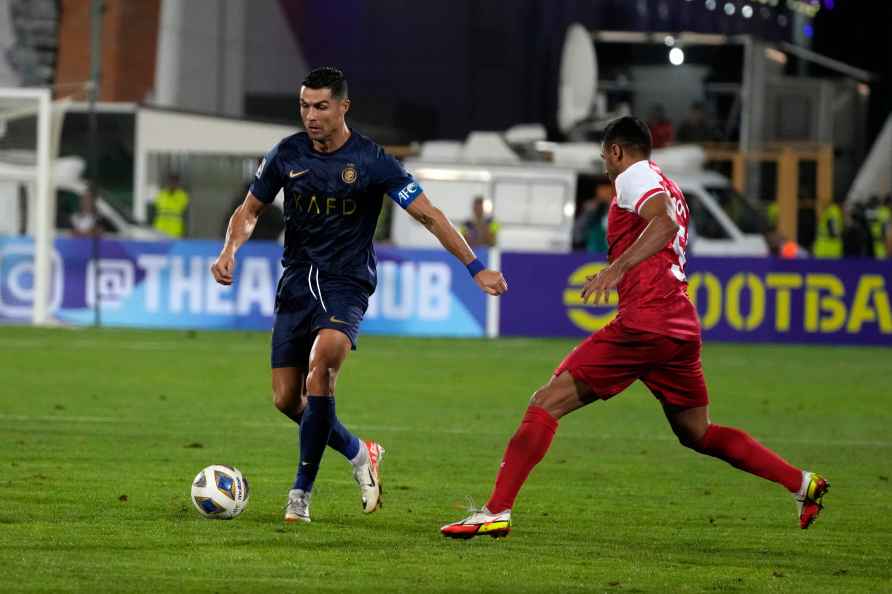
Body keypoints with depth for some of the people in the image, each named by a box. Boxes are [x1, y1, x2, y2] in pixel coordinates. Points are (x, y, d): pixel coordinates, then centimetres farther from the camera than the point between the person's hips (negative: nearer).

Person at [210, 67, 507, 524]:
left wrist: (476, 268, -12)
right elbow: (249, 211, 12)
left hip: (346, 284, -4)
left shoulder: (371, 161, -10)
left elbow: (427, 214, -7)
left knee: (320, 366, -30)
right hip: (296, 282, 4)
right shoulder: (287, 155, 0)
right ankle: (358, 454, 28)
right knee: (286, 398, 0)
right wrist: (229, 250, -8)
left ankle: (301, 493, -22)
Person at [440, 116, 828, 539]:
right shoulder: (669, 188, 26)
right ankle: (802, 484, 14)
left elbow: (665, 223, -20)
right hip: (683, 327, 9)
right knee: (698, 434, 21)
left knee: (546, 404, -8)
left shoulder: (634, 176, -1)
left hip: (643, 324, -9)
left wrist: (617, 267, -31)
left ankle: (496, 512, -15)